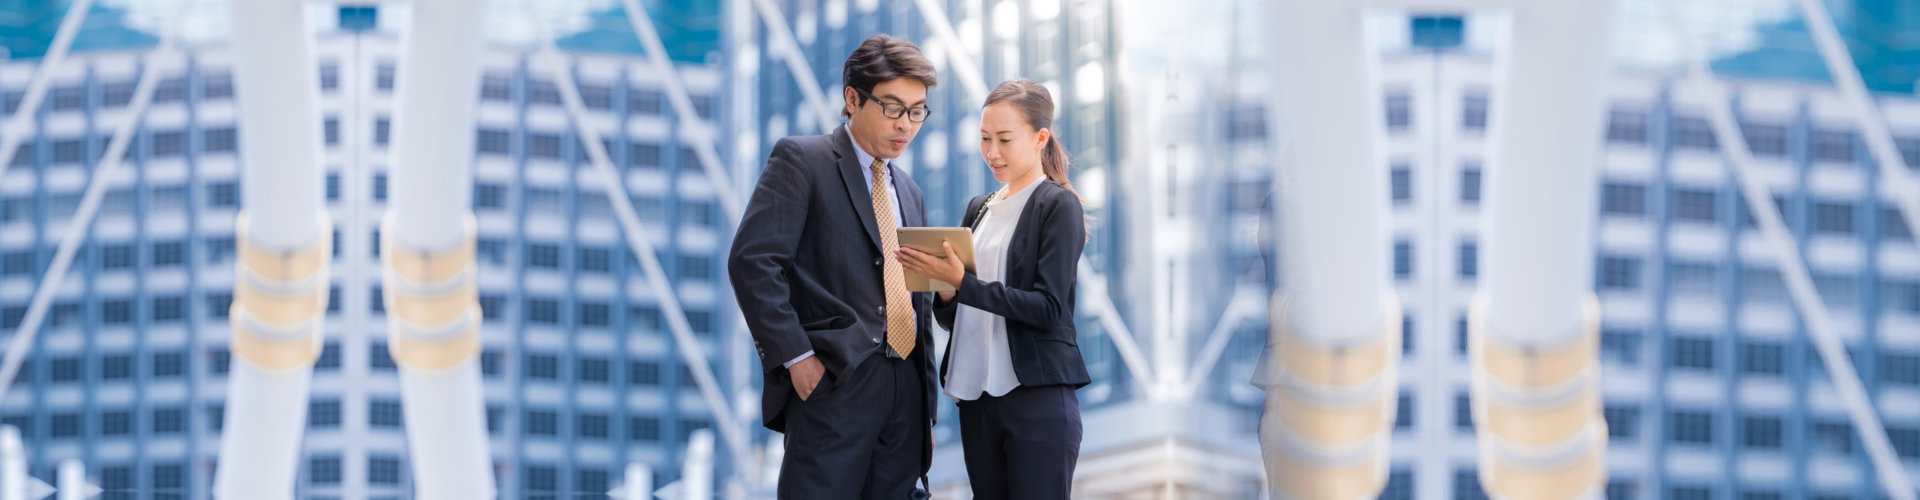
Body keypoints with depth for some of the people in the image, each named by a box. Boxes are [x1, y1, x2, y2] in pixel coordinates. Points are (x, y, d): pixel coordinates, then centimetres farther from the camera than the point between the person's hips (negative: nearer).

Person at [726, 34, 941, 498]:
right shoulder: (801, 160, -1)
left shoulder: (909, 193, 21)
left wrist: (926, 407, 18)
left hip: (904, 389, 7)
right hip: (833, 385, -7)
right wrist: (796, 356, -17)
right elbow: (752, 261, -12)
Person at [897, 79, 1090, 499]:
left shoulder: (1057, 205, -3)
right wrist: (944, 292, -7)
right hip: (977, 395, 6)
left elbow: (1048, 308, -14)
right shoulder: (979, 209, 15)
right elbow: (951, 319, 16)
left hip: (1038, 397, -6)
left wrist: (962, 282, -19)